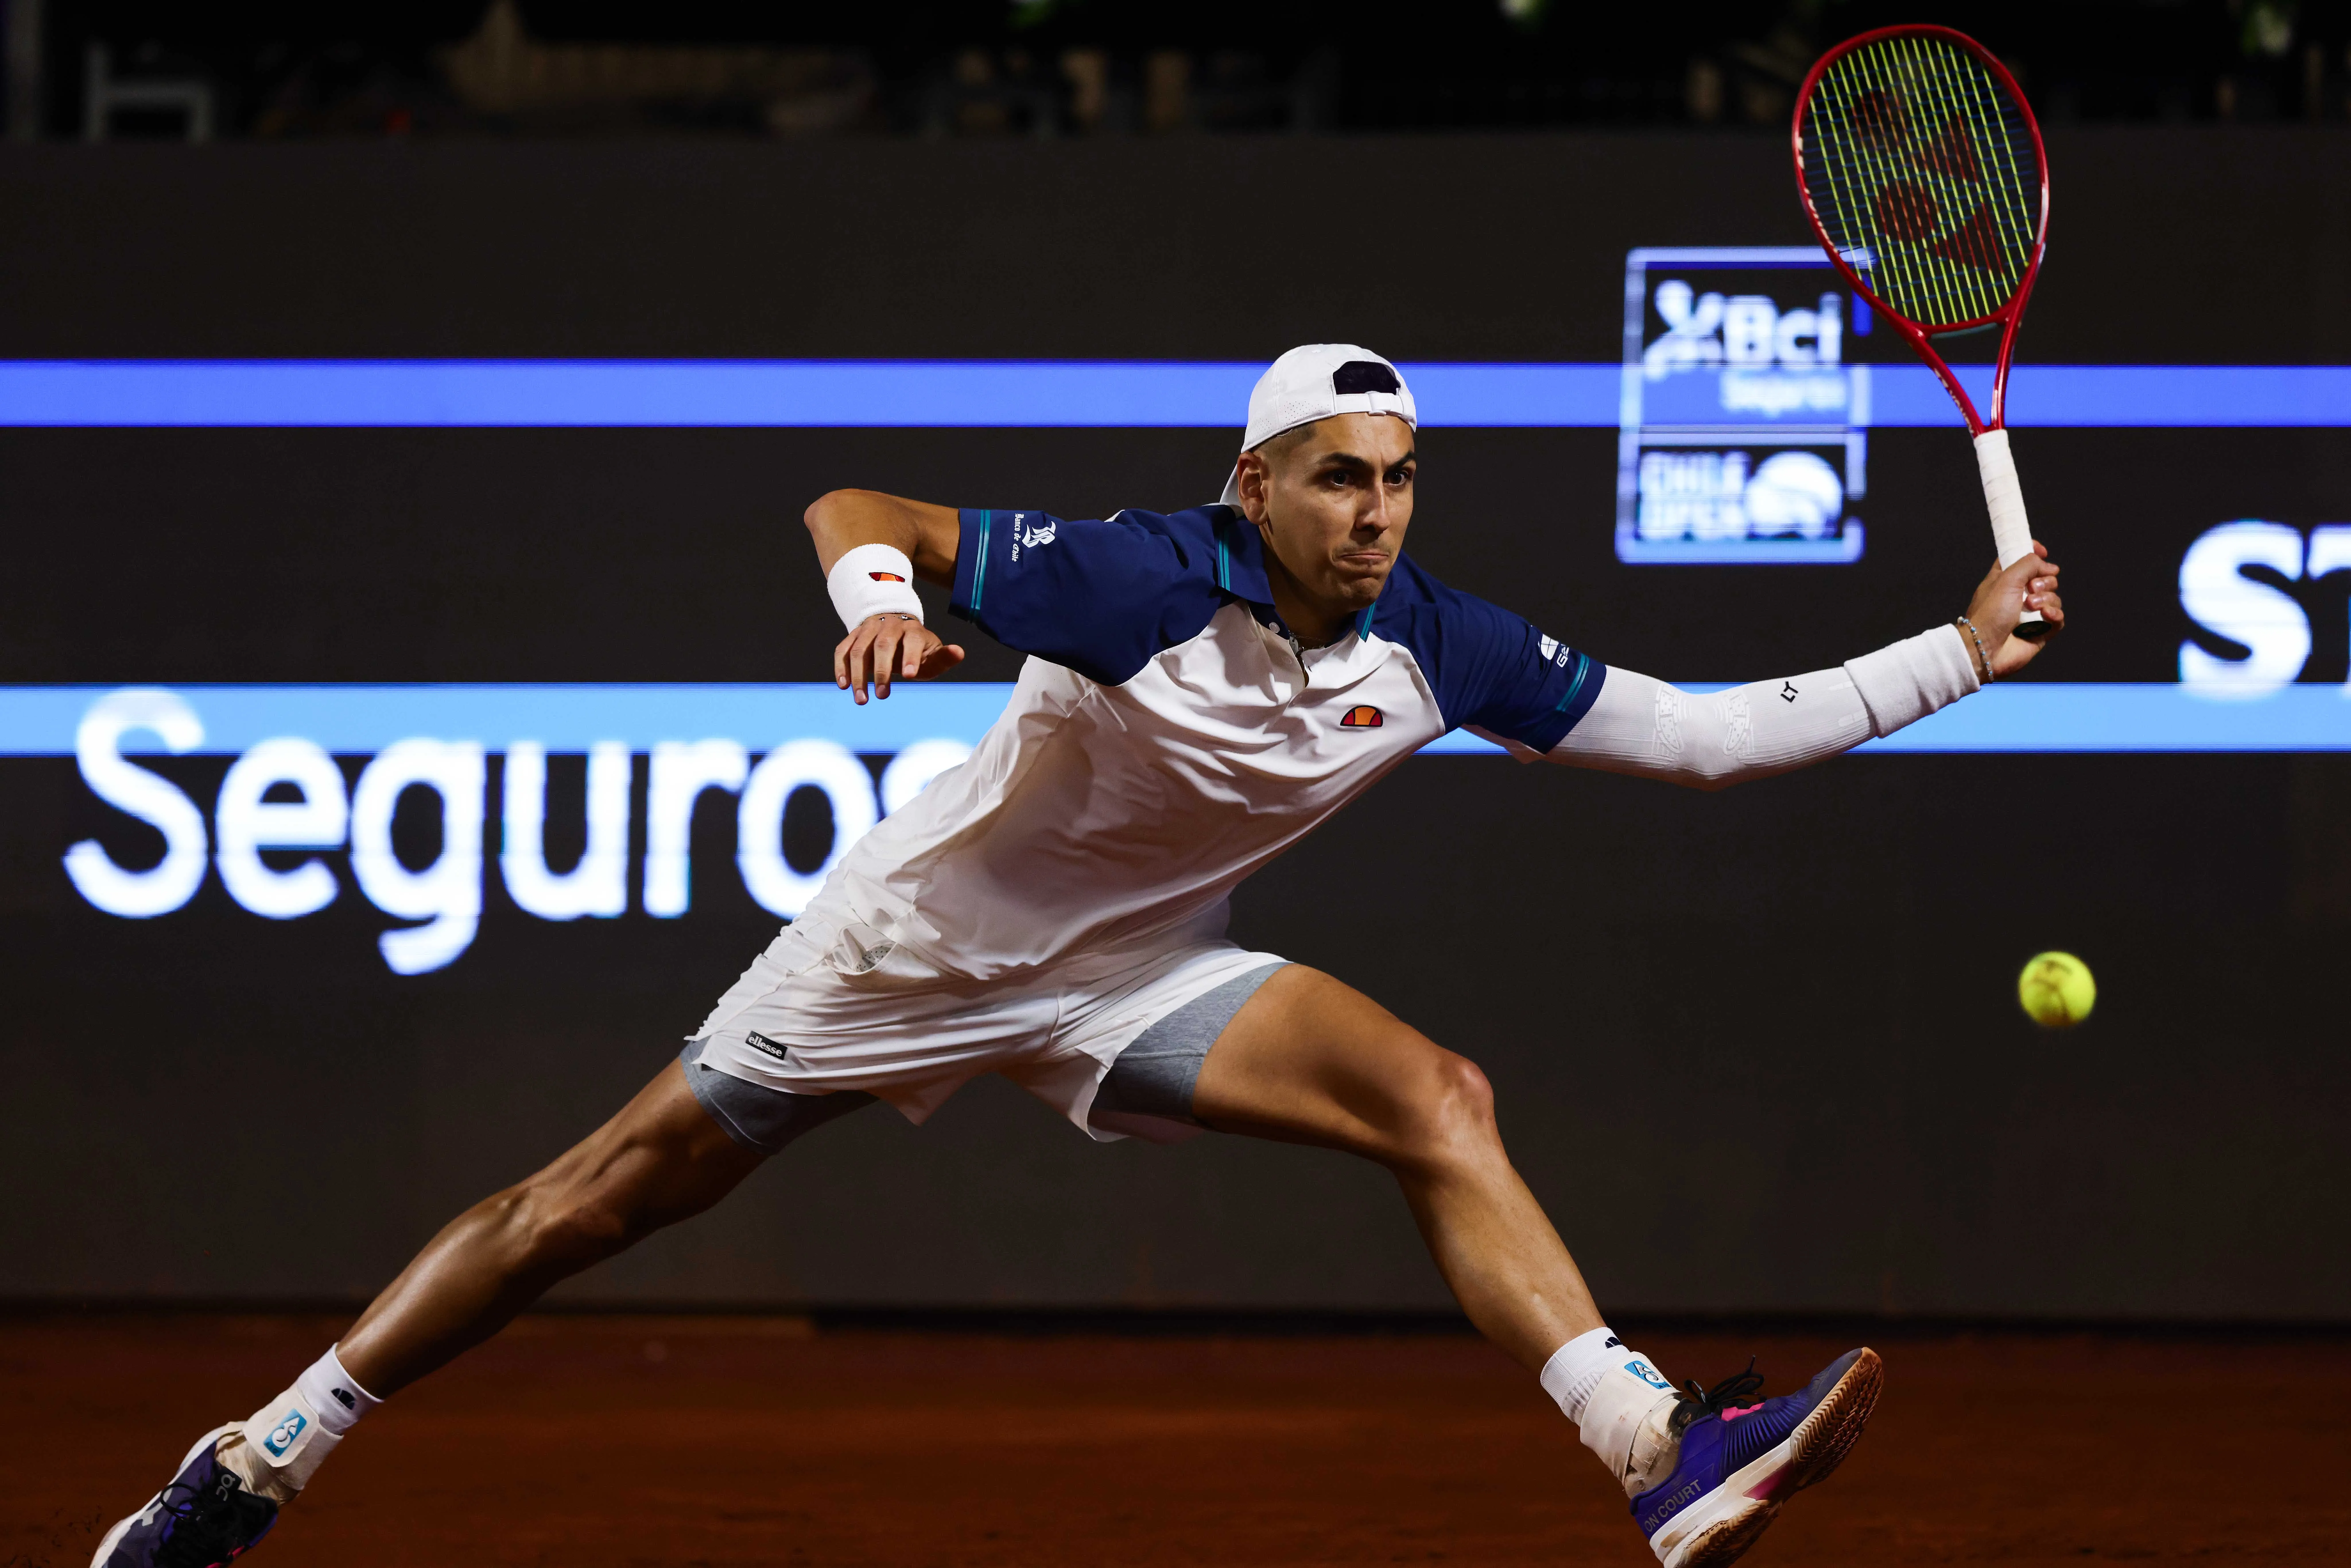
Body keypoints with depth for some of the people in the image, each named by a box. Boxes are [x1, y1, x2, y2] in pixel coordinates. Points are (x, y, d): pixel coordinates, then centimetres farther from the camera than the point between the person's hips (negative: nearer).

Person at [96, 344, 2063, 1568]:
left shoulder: (1443, 647, -15)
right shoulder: (1140, 581, -27)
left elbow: (1707, 732, -9)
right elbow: (856, 510, -19)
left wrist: (1959, 655, -15)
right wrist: (879, 592, -41)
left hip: (1135, 983, 3)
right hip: (928, 935, -3)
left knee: (1438, 1101, -21)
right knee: (607, 1197, 4)